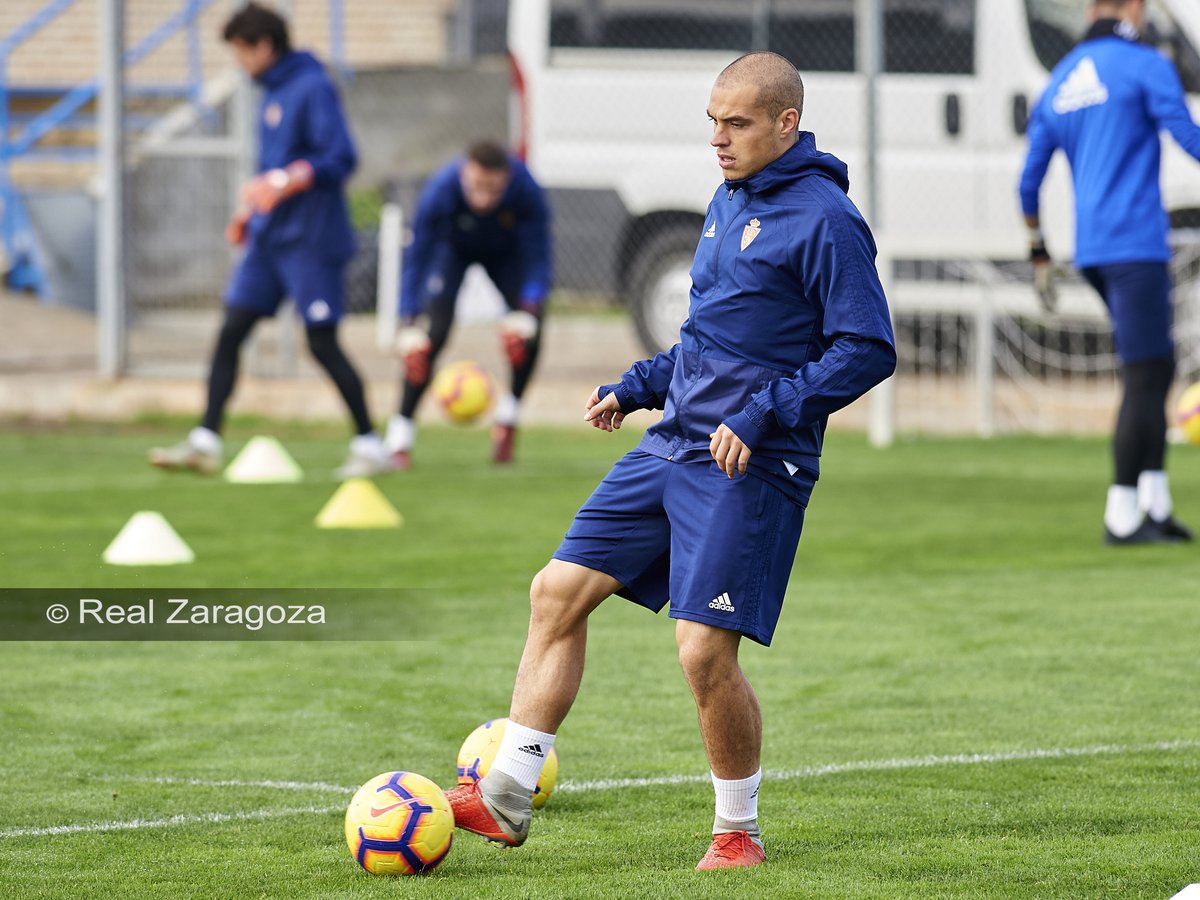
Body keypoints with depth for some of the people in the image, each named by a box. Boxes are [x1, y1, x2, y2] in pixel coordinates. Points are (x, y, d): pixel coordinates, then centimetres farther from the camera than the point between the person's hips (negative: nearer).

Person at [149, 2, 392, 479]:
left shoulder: (313, 89, -13)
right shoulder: (272, 92, 14)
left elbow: (340, 159, -20)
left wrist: (284, 182, -28)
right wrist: (251, 208, 20)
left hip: (310, 241, -9)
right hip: (268, 238, 9)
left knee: (322, 343, -5)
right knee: (231, 332, 2)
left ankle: (370, 446, 5)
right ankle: (205, 443, 2)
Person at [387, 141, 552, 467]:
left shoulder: (527, 192, -37)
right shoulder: (440, 192, -39)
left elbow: (537, 257, -29)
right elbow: (416, 257, -31)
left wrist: (528, 308, -45)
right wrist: (408, 320, -38)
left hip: (507, 253, 1)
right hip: (453, 249, -1)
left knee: (528, 328, -20)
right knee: (431, 332, -18)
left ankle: (508, 418, 4)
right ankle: (400, 437, -7)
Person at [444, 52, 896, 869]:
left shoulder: (825, 218, -12)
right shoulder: (729, 200, 15)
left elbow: (867, 349, -16)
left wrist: (764, 412, -21)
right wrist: (639, 387, 17)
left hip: (751, 470, -9)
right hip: (673, 447, 9)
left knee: (705, 652, -12)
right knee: (558, 592, 3)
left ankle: (739, 831, 9)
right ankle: (505, 798, 8)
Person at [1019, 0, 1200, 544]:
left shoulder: (1058, 85, 16)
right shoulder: (1146, 65, -5)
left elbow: (1029, 181, 18)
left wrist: (1038, 253, 27)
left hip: (1090, 253, 7)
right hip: (1137, 245, -7)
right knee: (1145, 376, -5)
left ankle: (1154, 505, 10)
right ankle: (1122, 517, -7)